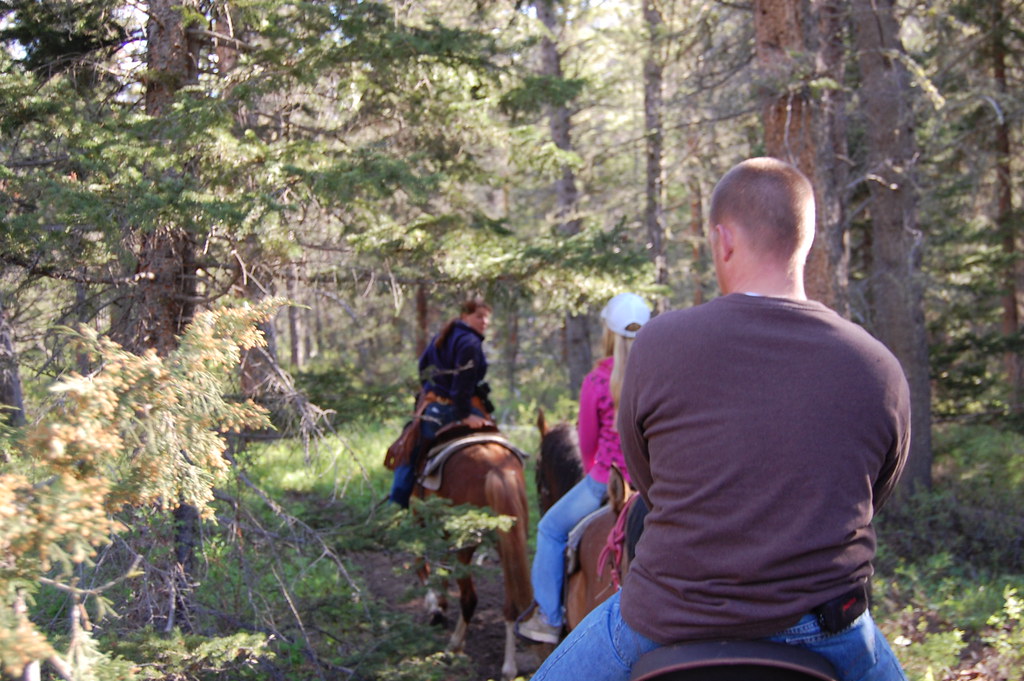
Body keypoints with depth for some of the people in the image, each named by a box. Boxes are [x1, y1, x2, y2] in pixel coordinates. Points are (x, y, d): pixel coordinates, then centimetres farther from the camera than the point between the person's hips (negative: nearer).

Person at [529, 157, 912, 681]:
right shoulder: (883, 372, -7)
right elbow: (874, 498, 6)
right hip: (821, 626, 2)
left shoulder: (659, 343, -12)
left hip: (671, 618, -2)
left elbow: (644, 480, 0)